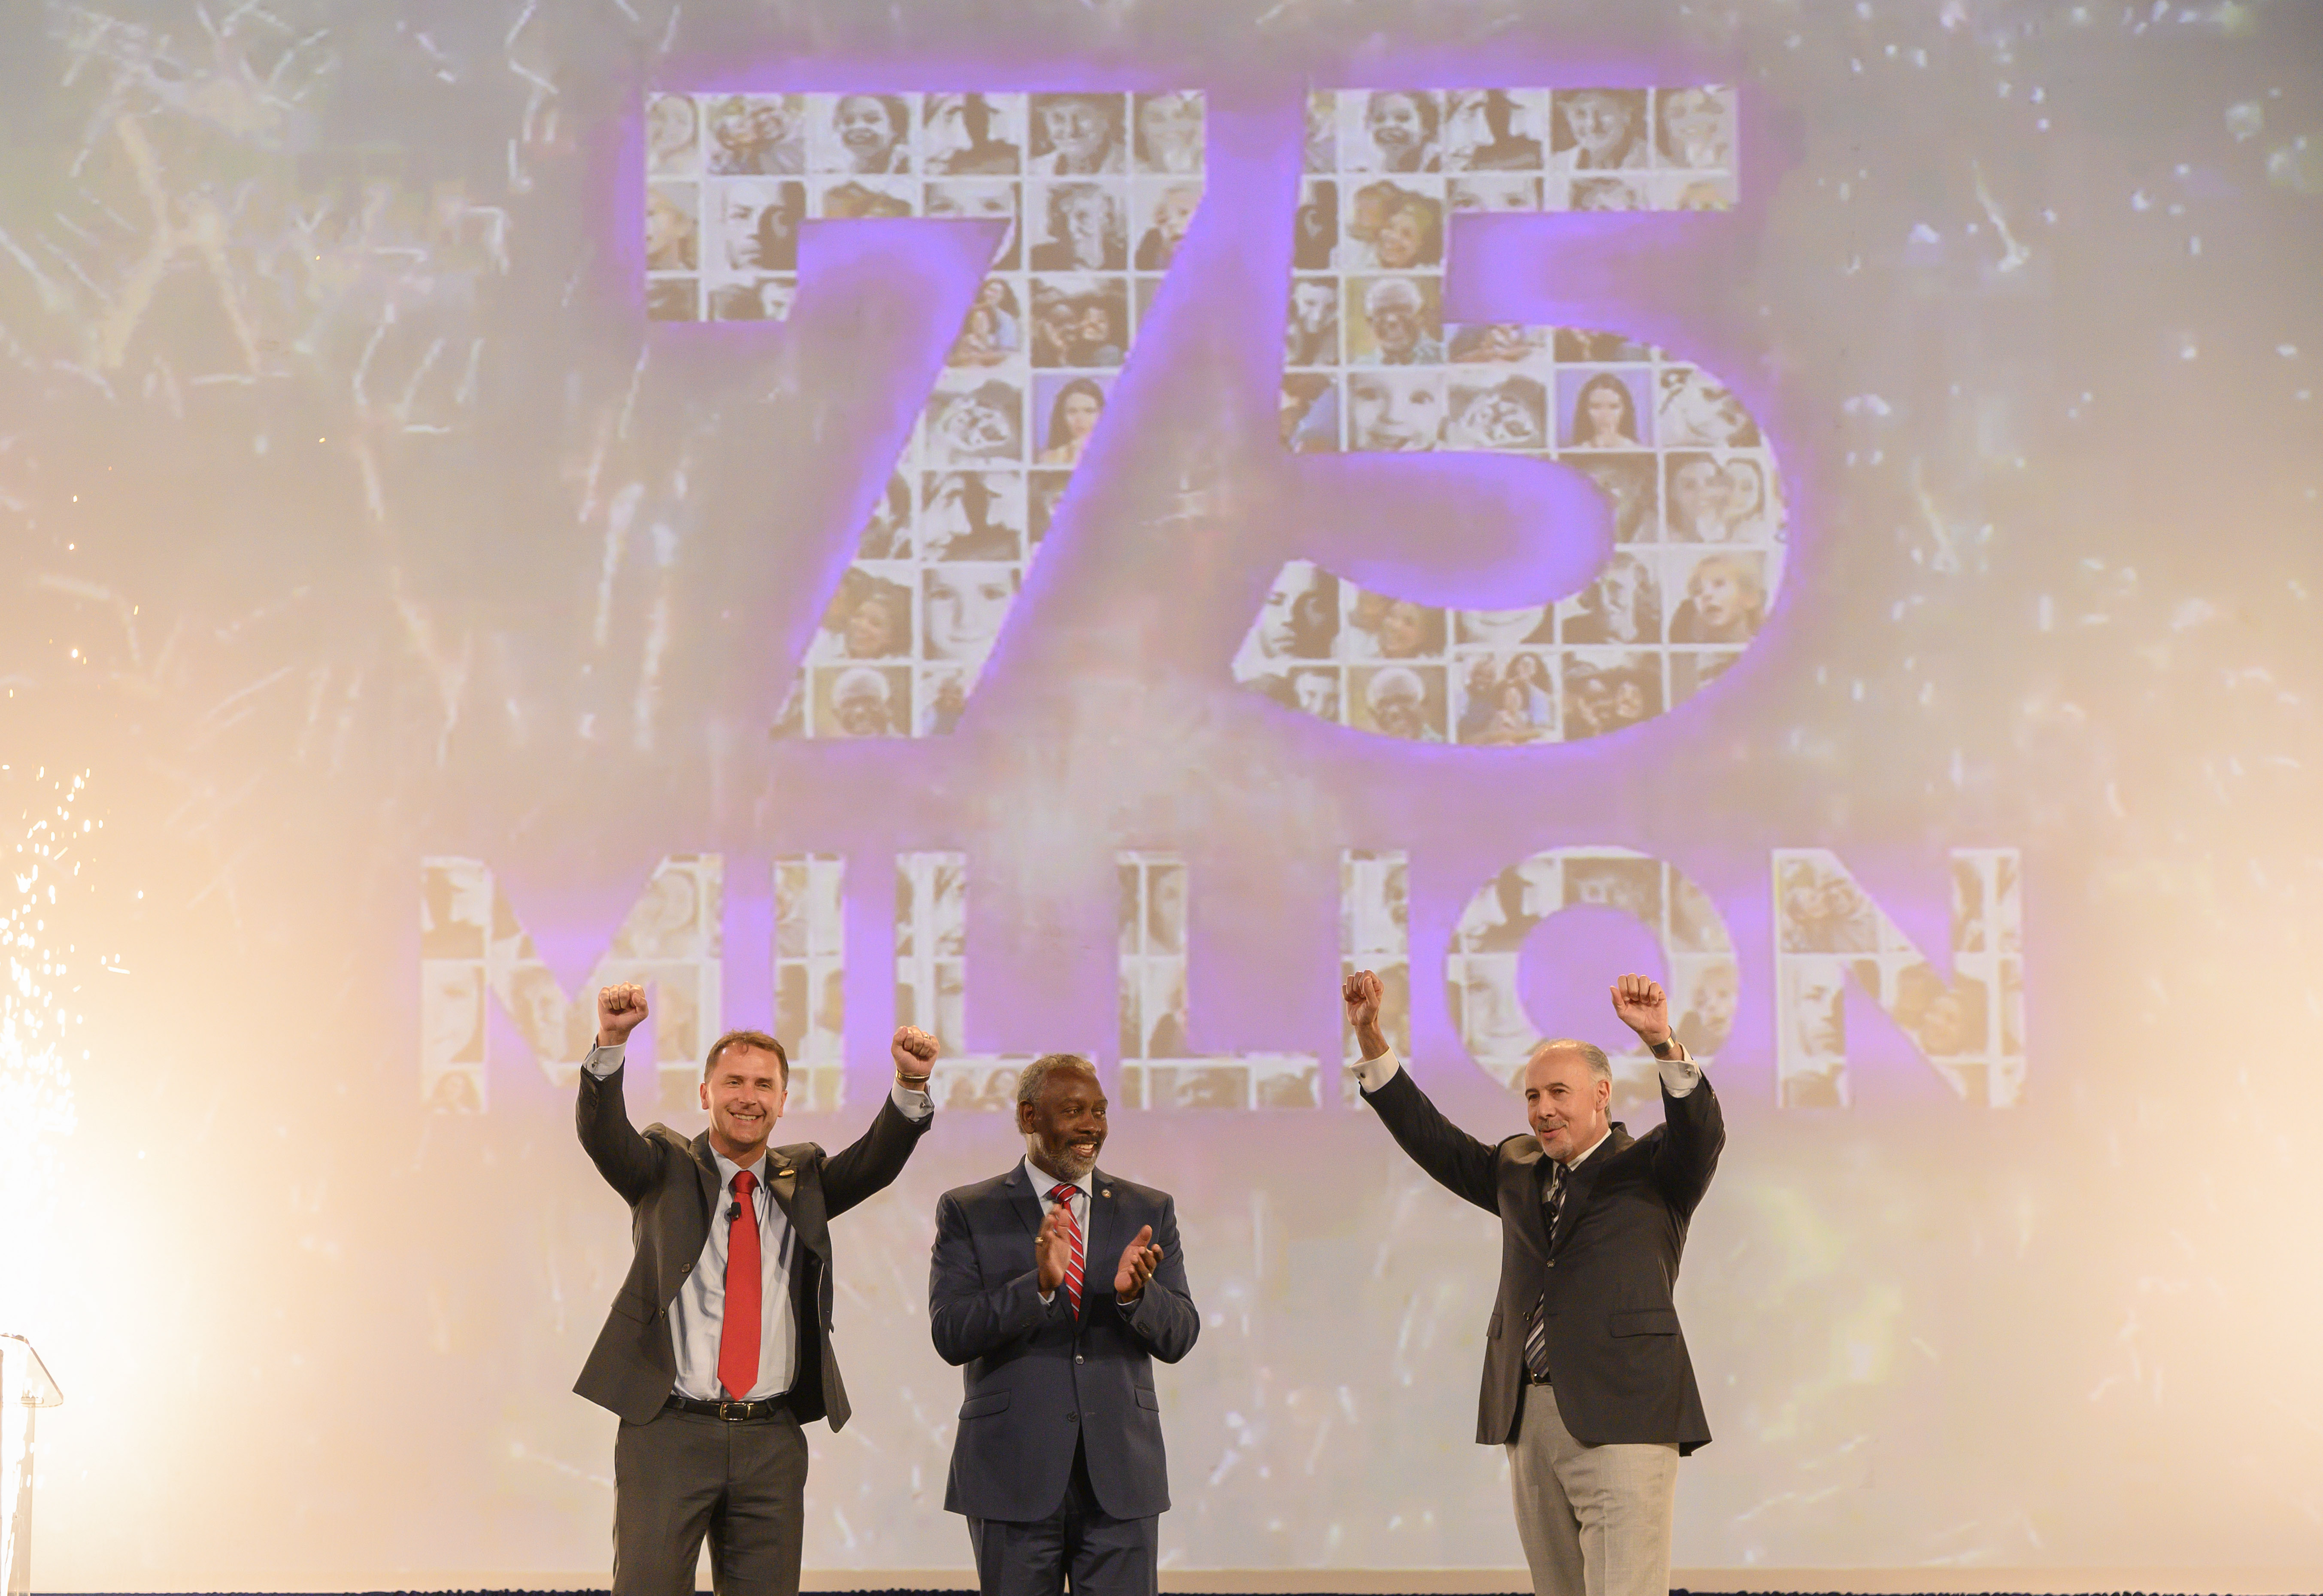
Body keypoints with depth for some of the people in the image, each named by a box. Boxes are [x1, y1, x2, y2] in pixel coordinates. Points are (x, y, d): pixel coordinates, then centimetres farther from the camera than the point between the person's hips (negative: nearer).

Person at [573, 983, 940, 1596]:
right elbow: (603, 1136, -12)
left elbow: (878, 1160, -3)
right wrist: (611, 1041, -31)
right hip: (670, 1431, -3)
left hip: (772, 1439, 3)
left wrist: (911, 1085, -23)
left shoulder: (803, 1178, 13)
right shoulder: (666, 1168, 6)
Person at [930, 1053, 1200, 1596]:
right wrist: (1039, 1285, -24)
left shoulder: (1149, 1212, 10)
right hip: (1014, 1471, -2)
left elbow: (1179, 1338, 3)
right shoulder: (968, 1213, 2)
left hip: (1122, 1474, 2)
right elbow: (951, 1336, -9)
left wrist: (1135, 1293, -19)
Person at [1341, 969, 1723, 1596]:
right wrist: (1370, 1038, 7)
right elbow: (1428, 1136, 16)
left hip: (1622, 1420, -6)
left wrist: (1663, 1041, -32)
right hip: (1530, 1420, 6)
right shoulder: (1516, 1171, 19)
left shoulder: (1652, 1169, 4)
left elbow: (1701, 1131, -14)